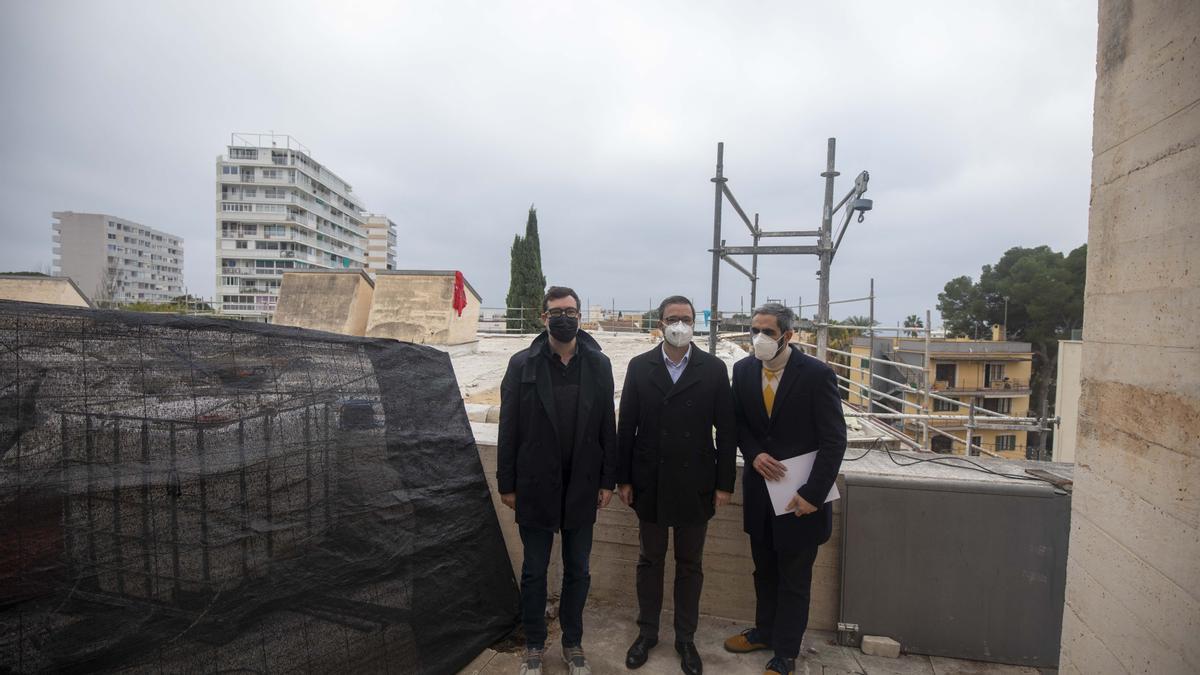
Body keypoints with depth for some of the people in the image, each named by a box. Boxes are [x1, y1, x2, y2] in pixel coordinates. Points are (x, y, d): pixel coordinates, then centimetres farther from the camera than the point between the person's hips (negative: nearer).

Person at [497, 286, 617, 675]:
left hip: (582, 487, 1)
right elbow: (509, 430, -4)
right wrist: (507, 484, -3)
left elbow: (607, 428, 1)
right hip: (536, 487, -1)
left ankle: (573, 644, 37)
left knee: (577, 571, 15)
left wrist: (608, 481, 0)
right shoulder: (523, 364, -6)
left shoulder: (598, 364, -2)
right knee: (534, 571, 15)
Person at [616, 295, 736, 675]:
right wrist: (623, 479, -1)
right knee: (650, 561, 17)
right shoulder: (639, 367, -3)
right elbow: (626, 427, -1)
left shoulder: (714, 369, -5)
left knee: (690, 565, 15)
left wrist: (725, 483, -4)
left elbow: (727, 430, -3)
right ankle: (647, 633, 35)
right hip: (650, 483, 1)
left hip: (695, 485, 0)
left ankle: (685, 638, 34)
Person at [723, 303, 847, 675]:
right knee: (764, 570, 22)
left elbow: (834, 441, -15)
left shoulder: (817, 374, -16)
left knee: (794, 578, 12)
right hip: (759, 490, 4)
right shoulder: (743, 369, -3)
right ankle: (765, 630, 43)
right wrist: (754, 453, -10)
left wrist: (812, 494, -18)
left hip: (799, 494, -4)